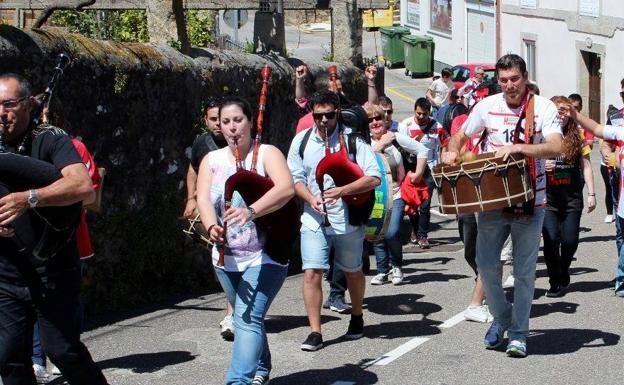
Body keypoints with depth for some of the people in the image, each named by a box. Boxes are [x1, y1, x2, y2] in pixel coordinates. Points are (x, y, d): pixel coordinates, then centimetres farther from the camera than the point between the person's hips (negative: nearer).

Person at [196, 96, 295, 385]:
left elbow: (287, 188, -23)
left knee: (248, 318, -19)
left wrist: (251, 211, -39)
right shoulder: (212, 160, 7)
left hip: (264, 256, -5)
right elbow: (203, 198, -8)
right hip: (226, 256, 5)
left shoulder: (267, 154, -5)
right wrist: (212, 226, -30)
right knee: (247, 317, 20)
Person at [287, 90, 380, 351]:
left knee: (353, 272, 16)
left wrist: (342, 191, -26)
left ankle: (357, 318, 40)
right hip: (313, 220, 1)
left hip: (347, 219, -1)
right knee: (312, 273, -10)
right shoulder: (302, 140, 1)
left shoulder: (352, 139, -8)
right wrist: (311, 199, -14)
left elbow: (374, 178, -13)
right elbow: (295, 178, 6)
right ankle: (315, 332, -4)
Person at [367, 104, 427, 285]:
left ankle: (397, 266, 10)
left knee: (391, 233, -15)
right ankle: (382, 271, 18)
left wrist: (418, 174, -4)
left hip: (396, 195, -2)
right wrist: (381, 143, -21)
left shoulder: (396, 138, -3)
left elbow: (422, 150, 1)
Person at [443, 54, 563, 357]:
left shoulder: (543, 108, -6)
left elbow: (555, 148, -19)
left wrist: (518, 147, -31)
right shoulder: (487, 106, 3)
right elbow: (461, 135, 16)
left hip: (530, 201, -2)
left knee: (524, 271, 4)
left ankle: (518, 333, 17)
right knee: (486, 265, 3)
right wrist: (452, 151, -6)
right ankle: (501, 317, 28)